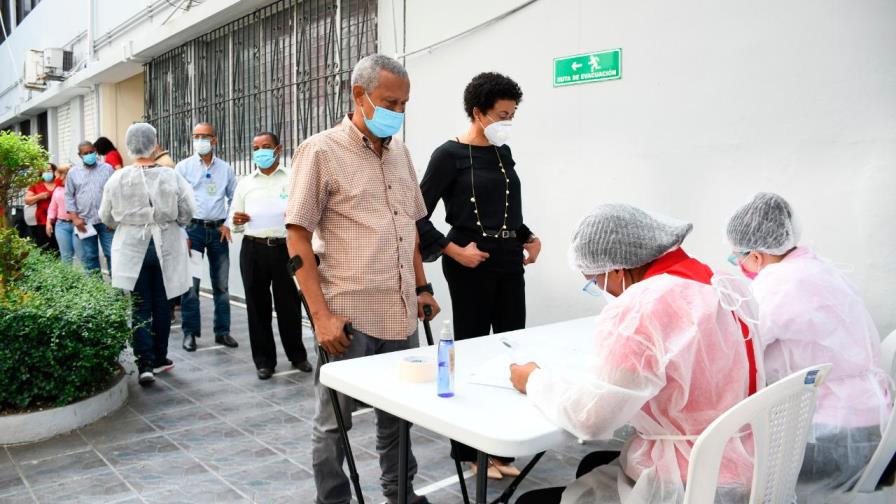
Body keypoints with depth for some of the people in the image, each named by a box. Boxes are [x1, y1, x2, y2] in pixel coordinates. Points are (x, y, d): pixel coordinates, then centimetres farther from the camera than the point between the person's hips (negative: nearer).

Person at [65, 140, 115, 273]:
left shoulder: (107, 169, 5)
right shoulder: (73, 172, 9)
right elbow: (69, 196, 9)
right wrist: (75, 218, -2)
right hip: (84, 222, 2)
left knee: (112, 254, -3)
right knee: (88, 257, 8)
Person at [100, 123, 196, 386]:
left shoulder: (118, 179, -7)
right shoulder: (171, 177, -9)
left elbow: (106, 216, 3)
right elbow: (188, 211, -7)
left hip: (132, 247, 0)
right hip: (165, 246, 1)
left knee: (140, 306, 5)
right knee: (161, 304, 13)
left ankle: (145, 364, -4)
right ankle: (159, 358, 24)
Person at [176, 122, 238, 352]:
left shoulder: (225, 169, 8)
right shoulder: (183, 167, 1)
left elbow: (235, 198, 15)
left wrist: (228, 224, 3)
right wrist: (181, 233, -7)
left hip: (218, 230, 2)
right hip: (193, 228, -2)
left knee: (221, 284, 7)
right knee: (190, 283, -2)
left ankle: (222, 331, 15)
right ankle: (190, 333, 8)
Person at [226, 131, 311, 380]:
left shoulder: (294, 179, 7)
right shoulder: (245, 183, 14)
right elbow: (232, 224, 14)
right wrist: (236, 221, -9)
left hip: (285, 248, -2)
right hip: (253, 250, 3)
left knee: (288, 303, 3)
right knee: (257, 304, 7)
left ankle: (297, 355, 21)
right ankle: (264, 359, 19)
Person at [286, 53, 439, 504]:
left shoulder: (399, 152, 11)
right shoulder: (321, 151, -8)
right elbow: (298, 236, -10)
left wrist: (422, 287, 15)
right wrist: (321, 315, -15)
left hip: (401, 313, 6)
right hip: (348, 316, -6)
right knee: (334, 422, 8)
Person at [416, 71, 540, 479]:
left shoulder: (503, 152, 12)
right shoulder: (450, 154, -8)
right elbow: (418, 215, -10)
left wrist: (529, 238, 4)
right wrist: (453, 251, -16)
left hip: (508, 261, 6)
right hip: (471, 262, -6)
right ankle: (470, 449, 20)